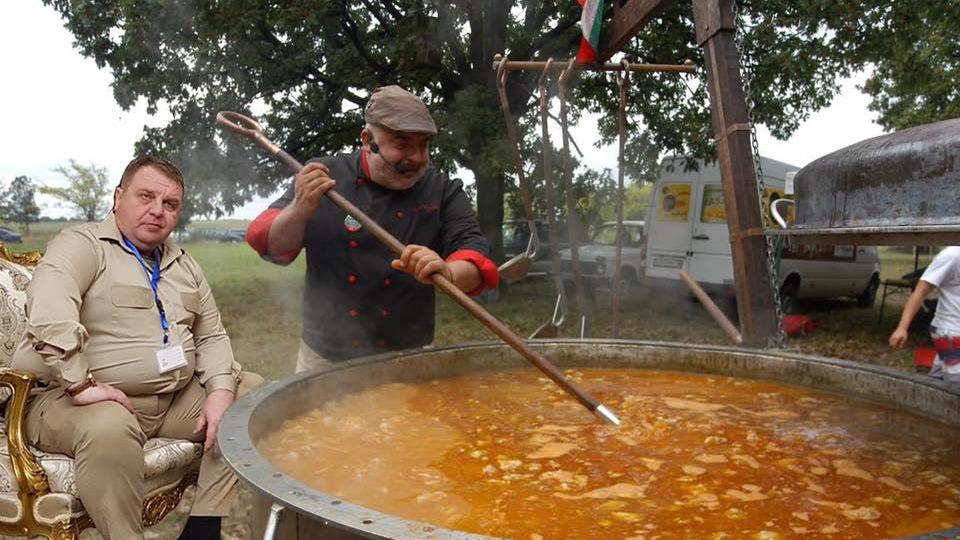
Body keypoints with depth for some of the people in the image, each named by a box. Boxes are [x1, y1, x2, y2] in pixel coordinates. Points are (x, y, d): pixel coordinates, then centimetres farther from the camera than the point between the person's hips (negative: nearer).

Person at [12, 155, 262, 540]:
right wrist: (80, 385, -31)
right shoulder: (83, 245, -6)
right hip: (104, 402, -7)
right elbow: (48, 309, -26)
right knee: (109, 428, -38)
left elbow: (212, 336, 15)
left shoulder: (183, 264, 15)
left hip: (178, 398, 7)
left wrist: (221, 390, -3)